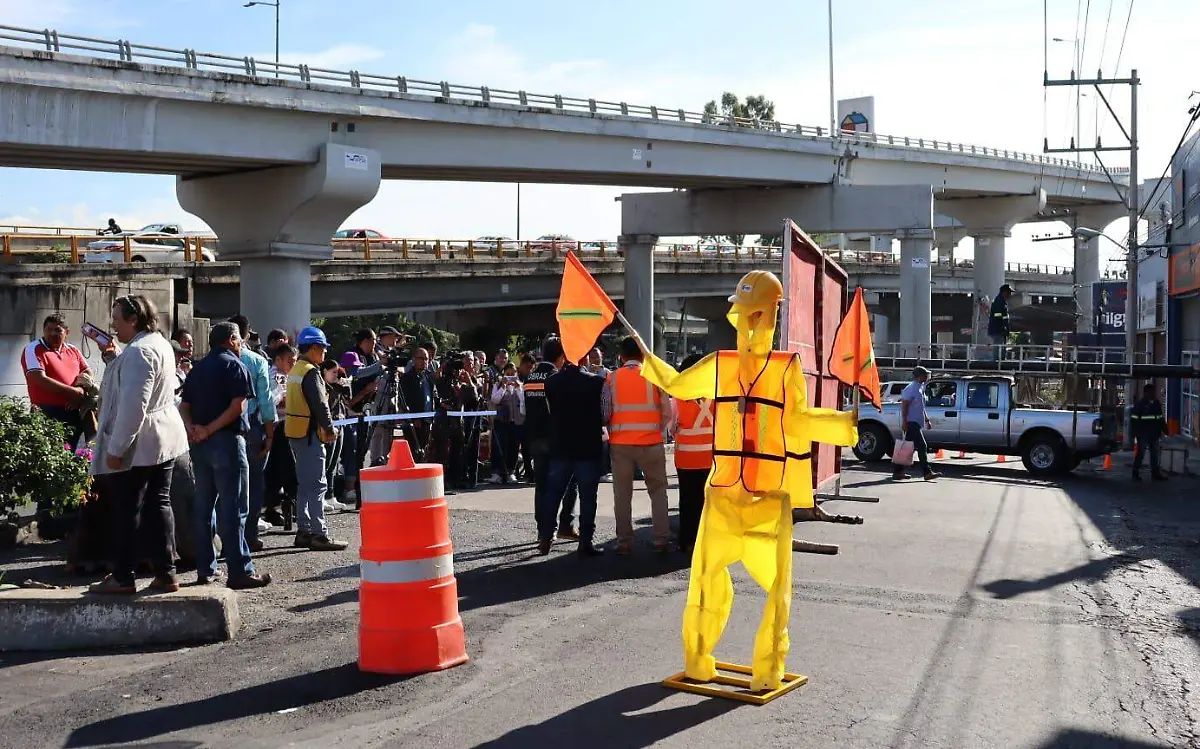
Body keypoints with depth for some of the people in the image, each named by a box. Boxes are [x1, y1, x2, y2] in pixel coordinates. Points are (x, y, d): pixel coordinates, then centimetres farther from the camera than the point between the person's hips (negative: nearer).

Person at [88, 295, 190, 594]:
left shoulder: (138, 351, -18)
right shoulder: (159, 343, 13)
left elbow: (133, 405, -24)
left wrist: (115, 448, -22)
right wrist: (114, 356, 20)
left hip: (139, 445, -9)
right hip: (165, 438, 9)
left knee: (128, 510, 0)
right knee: (158, 504, 10)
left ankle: (123, 578, 8)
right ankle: (165, 573, 11)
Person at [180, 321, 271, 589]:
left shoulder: (196, 369, 17)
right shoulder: (234, 366, -5)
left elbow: (184, 406, 9)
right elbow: (238, 406, -16)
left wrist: (192, 428, -6)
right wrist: (210, 430, -15)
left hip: (199, 444, 7)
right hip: (226, 440, -7)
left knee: (202, 507, 11)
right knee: (232, 508, -6)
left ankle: (205, 569, 15)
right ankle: (240, 571, -5)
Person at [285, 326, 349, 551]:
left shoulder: (295, 370, 16)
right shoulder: (311, 372, -15)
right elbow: (320, 404, -19)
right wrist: (330, 429, -9)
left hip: (295, 432, 10)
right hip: (309, 432, -10)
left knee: (304, 484, 14)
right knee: (317, 484, -8)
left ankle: (303, 531, 18)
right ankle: (319, 534, -8)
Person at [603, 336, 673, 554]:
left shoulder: (612, 379, 1)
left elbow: (605, 413, -3)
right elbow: (667, 412, 0)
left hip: (620, 444, 1)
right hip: (650, 443, -1)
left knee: (622, 494, 8)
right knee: (658, 491, 9)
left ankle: (624, 542, 8)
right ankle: (661, 540, 4)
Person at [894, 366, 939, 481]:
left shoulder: (921, 388, 17)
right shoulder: (911, 388, -12)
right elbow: (904, 405, -16)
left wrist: (927, 420, 23)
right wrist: (904, 422, -21)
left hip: (917, 423, 10)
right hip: (911, 423, -10)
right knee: (922, 447, -12)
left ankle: (898, 471, 14)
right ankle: (927, 472, -12)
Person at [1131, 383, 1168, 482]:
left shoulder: (1157, 404, 11)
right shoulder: (1139, 405, -8)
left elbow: (1160, 419, 18)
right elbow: (1134, 420, -10)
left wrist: (1164, 430, 12)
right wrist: (1134, 433, -15)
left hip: (1154, 434, 6)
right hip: (1143, 434, -6)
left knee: (1154, 453, 9)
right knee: (1141, 453, -3)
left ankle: (1155, 474, 15)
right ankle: (1136, 473, 4)